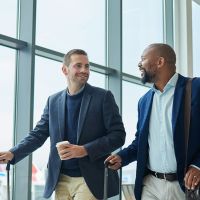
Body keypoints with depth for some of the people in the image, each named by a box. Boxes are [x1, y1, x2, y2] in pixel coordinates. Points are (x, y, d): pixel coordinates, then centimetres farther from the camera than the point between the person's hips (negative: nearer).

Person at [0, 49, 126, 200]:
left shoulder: (103, 97, -3)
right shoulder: (53, 101, 8)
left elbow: (118, 135, -6)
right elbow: (38, 135, 9)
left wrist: (85, 150, -17)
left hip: (90, 180, -3)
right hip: (61, 180, 4)